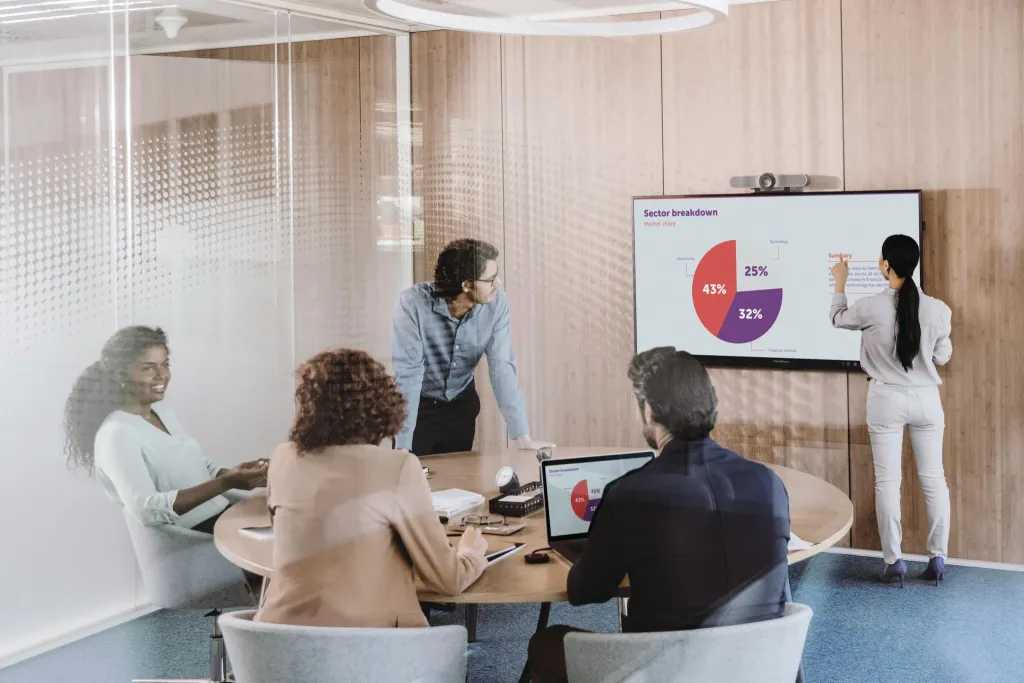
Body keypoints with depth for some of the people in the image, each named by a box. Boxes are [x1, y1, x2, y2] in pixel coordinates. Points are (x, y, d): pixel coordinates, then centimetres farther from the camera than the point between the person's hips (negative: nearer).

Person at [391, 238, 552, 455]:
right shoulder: (413, 304, -30)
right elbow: (408, 374, -31)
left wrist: (523, 438, -23)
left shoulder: (497, 303, -19)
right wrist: (403, 449, -34)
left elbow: (502, 368, -18)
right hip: (418, 406, -3)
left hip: (461, 405, 3)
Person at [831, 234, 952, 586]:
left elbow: (838, 318, 11)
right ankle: (937, 559, 12)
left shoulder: (872, 307, -11)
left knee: (887, 481, 4)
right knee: (933, 479, 9)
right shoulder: (937, 309, -5)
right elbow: (942, 357, 7)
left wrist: (840, 282, 26)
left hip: (887, 400, -2)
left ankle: (894, 561, 6)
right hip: (926, 399, 2)